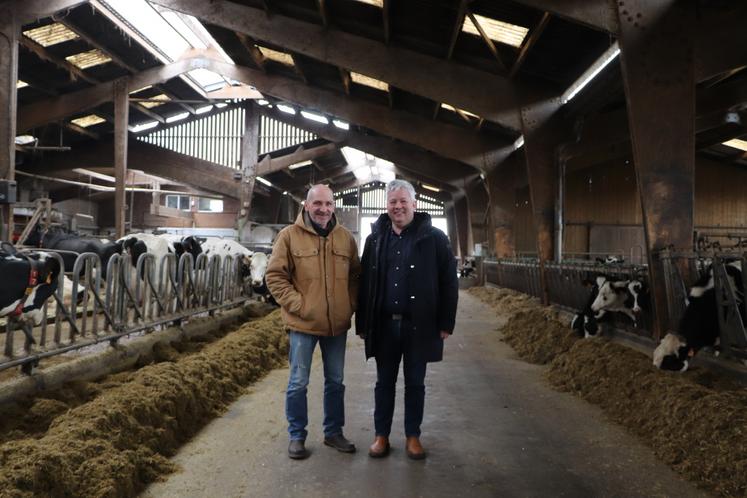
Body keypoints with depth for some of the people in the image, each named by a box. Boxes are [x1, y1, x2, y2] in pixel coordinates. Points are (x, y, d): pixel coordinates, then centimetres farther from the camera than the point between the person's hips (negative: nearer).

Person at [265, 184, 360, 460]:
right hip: (303, 324, -3)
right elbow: (275, 276, -7)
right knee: (298, 383, 7)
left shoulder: (345, 237, 4)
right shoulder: (290, 235, -7)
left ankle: (334, 432, 32)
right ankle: (296, 436, 24)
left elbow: (355, 275, 12)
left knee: (335, 382, 16)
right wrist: (298, 305, -13)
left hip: (337, 324, 4)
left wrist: (350, 305, 1)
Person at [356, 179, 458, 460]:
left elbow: (449, 283, -4)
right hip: (384, 324, 2)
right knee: (384, 381, 12)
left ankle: (413, 436, 25)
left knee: (415, 383, 10)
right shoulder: (376, 239, 6)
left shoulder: (434, 238, -3)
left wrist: (446, 323, -7)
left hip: (419, 325, -2)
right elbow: (364, 284, 7)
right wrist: (362, 323, 4)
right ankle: (381, 435, 25)